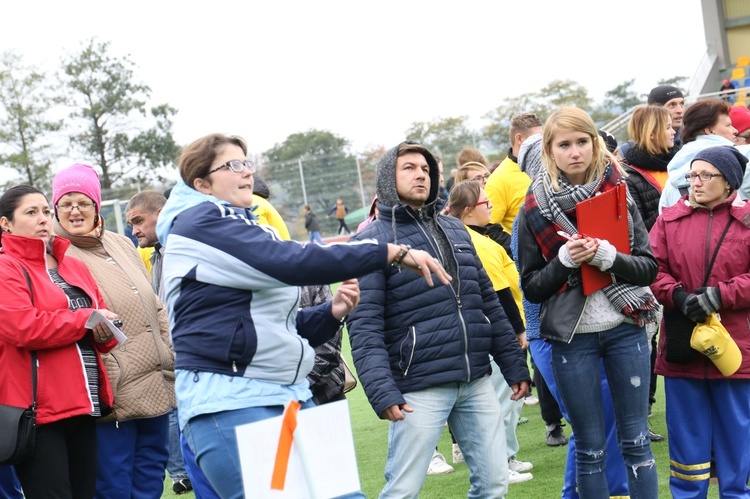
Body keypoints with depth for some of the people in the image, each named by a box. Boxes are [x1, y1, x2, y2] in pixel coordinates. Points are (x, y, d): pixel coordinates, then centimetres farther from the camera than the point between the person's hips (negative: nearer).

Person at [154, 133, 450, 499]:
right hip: (229, 402, -9)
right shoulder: (200, 222, -8)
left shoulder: (246, 228, 21)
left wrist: (331, 313, 4)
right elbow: (292, 263, -22)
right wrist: (392, 252, -20)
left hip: (290, 396, 9)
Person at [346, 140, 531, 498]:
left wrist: (514, 365, 15)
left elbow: (489, 303, 19)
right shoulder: (373, 240, -3)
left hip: (477, 383, 6)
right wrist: (381, 390, -21)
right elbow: (364, 326, -11)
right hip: (420, 390, -6)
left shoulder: (455, 229, 17)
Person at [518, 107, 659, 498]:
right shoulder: (535, 209, -1)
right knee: (590, 448, 7)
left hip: (625, 329, 1)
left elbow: (648, 268, 0)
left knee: (636, 441, 6)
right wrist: (564, 261, -18)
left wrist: (608, 257, -18)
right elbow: (531, 288, 0)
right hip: (572, 337, -1)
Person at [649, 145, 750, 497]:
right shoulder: (669, 219, 6)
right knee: (688, 439, 10)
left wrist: (721, 295, -17)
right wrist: (677, 296, -17)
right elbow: (653, 269, -1)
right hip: (683, 347, 2)